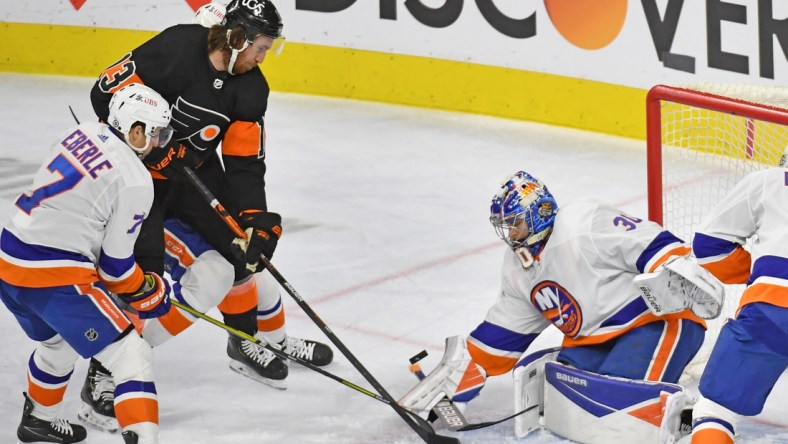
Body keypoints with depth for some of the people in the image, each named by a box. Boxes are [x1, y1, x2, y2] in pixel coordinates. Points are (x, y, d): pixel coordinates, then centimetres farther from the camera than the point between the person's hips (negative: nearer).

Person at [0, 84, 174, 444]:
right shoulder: (135, 181, -13)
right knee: (132, 357, -4)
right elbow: (116, 263, -9)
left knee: (58, 341, 35)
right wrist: (149, 295, 10)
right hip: (54, 280, -9)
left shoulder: (83, 133, 8)